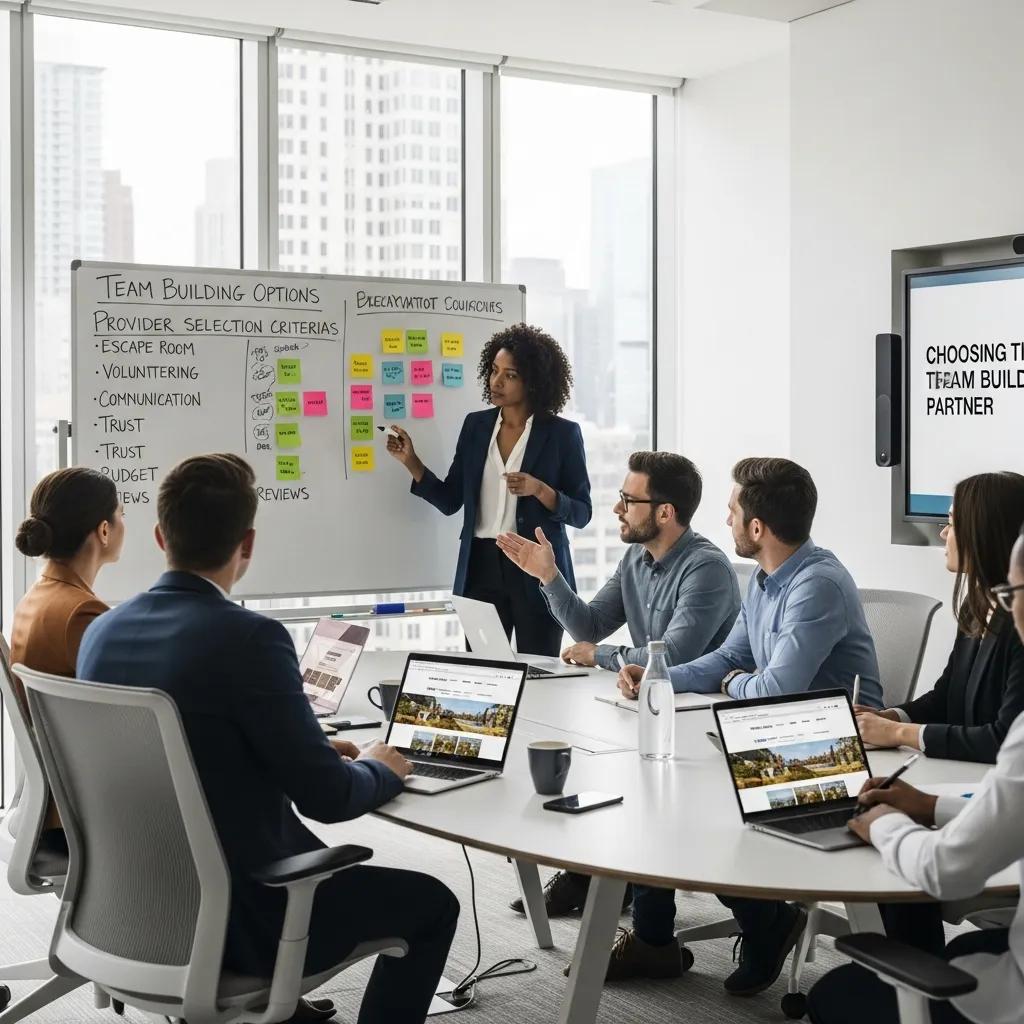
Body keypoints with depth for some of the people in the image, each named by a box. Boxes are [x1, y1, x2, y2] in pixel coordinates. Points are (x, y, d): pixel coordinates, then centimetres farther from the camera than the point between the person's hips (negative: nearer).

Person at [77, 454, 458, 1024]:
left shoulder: (104, 632, -2)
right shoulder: (249, 638, -24)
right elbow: (327, 796, -19)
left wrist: (319, 752, 17)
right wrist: (381, 770, 3)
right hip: (236, 918, -7)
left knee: (320, 855, 34)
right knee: (432, 904, 13)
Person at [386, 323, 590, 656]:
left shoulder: (562, 433, -4)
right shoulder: (476, 425, 8)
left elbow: (581, 513, -4)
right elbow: (450, 501, 8)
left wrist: (539, 490, -19)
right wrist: (411, 461, -3)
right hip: (481, 568, 3)